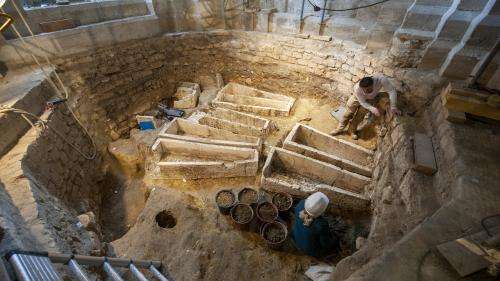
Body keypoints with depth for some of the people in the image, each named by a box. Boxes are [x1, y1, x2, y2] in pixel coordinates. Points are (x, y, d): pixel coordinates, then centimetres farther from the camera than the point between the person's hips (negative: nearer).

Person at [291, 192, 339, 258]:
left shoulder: (301, 204, -28)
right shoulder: (322, 224, -41)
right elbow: (326, 244, -21)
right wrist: (334, 239, 1)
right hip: (312, 250, -5)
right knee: (336, 242, 21)